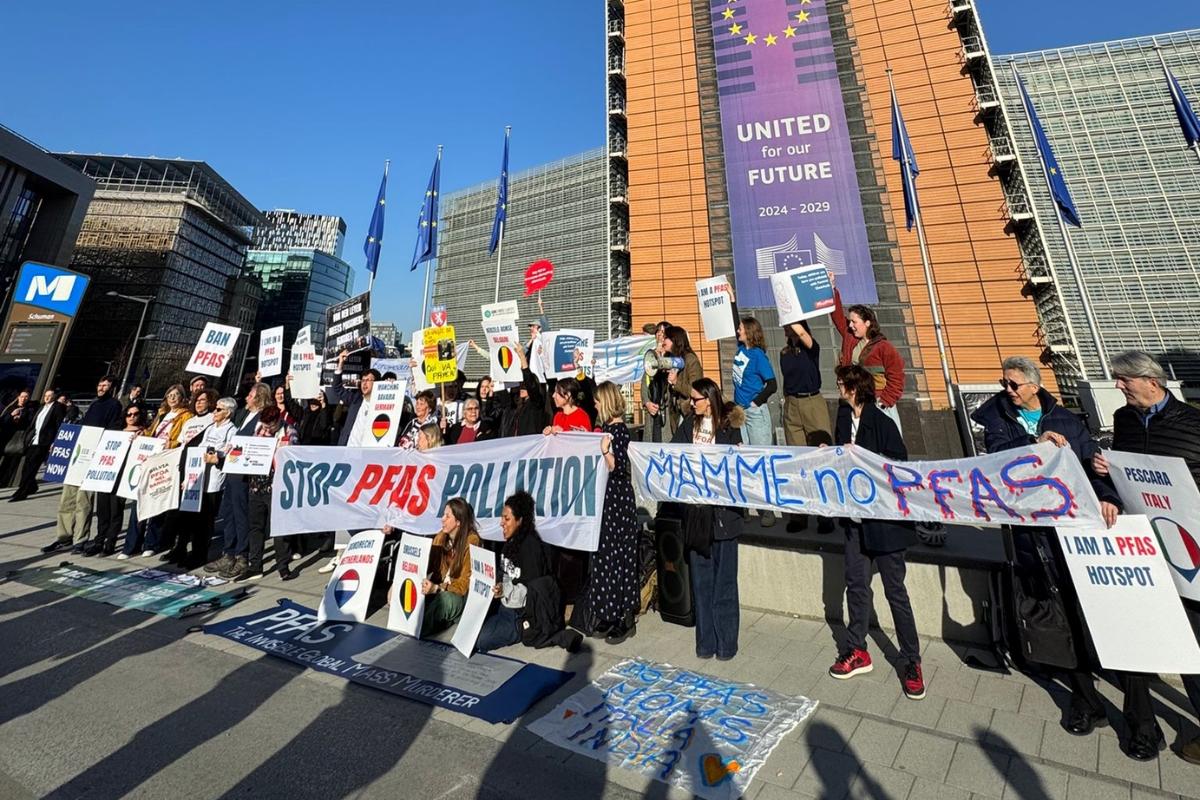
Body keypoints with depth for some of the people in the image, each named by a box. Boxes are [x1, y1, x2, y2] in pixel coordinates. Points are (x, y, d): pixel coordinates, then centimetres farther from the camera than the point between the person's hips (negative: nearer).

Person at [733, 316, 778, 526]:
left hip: (755, 411, -7)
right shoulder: (740, 349, 9)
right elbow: (737, 323, 23)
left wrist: (756, 402, -10)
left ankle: (768, 510, 9)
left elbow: (772, 384, -14)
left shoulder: (758, 354, -11)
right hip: (739, 410, 7)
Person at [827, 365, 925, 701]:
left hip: (884, 517, -6)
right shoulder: (844, 420, 6)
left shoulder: (881, 422, -13)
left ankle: (911, 661, 22)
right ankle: (856, 651, 26)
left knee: (894, 588, 5)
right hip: (855, 515, 6)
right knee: (856, 584, 12)